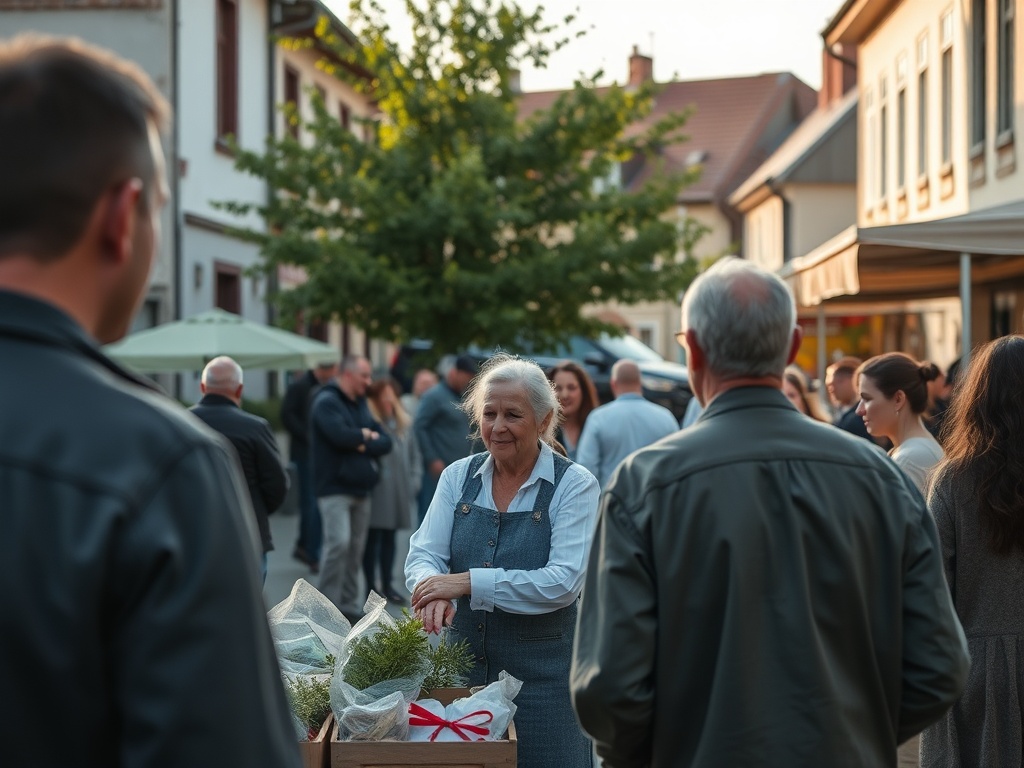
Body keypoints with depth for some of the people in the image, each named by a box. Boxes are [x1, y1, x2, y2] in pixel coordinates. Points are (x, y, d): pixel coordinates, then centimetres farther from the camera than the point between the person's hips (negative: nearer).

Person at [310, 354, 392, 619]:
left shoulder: (360, 404, 16)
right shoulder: (327, 402, -8)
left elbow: (385, 441, 7)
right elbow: (341, 435, -25)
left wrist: (362, 444, -12)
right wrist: (366, 435, -6)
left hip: (361, 488, 8)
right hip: (334, 488, -8)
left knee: (356, 548, 8)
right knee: (338, 543, -16)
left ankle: (349, 604, 16)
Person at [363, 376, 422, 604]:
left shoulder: (404, 423, 10)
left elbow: (415, 455, 15)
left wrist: (414, 481, 7)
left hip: (399, 491, 6)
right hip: (376, 491, -6)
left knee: (389, 537, 14)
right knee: (373, 538, 1)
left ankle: (387, 584, 23)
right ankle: (371, 586, 9)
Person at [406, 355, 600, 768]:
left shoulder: (574, 485, -8)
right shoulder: (458, 477, 5)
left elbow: (564, 582, -18)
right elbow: (423, 554, 0)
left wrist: (469, 583, -23)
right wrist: (434, 590, -24)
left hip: (541, 672, -4)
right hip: (462, 665, 4)